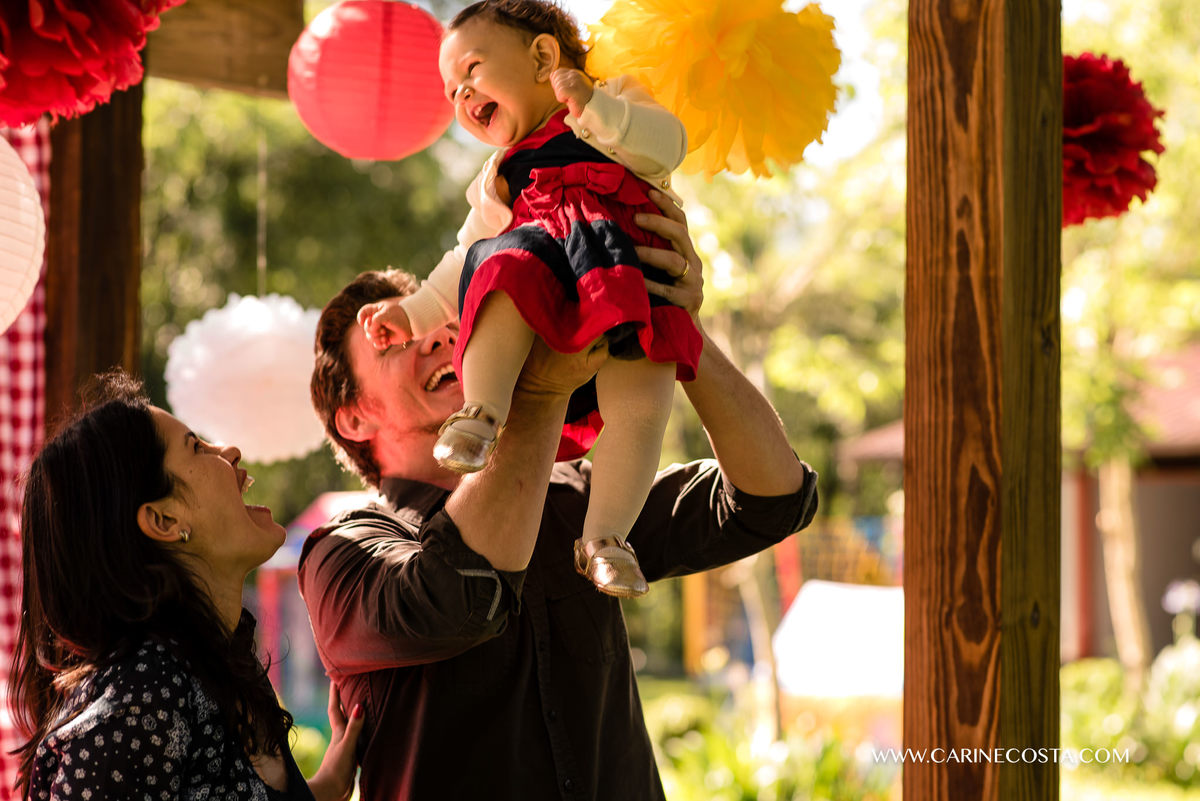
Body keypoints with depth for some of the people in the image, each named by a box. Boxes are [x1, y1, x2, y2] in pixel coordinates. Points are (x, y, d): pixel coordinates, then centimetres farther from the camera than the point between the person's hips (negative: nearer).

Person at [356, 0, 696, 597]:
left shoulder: (614, 107, 22)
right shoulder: (500, 180, 38)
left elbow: (666, 144, 2)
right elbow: (464, 269, 36)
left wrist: (593, 108, -10)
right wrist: (413, 312, 23)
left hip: (630, 283, -3)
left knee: (641, 405, -30)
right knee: (505, 268, -34)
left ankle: (604, 538, -28)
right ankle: (482, 410, -45)